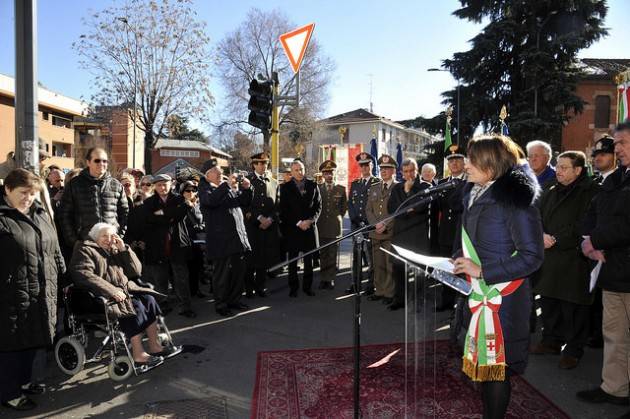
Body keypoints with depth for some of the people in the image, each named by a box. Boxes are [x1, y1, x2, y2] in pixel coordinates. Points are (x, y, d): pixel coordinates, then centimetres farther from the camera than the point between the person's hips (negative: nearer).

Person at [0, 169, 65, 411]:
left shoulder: (41, 215, 12)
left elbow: (54, 249, 18)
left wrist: (62, 274, 17)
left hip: (42, 294, 7)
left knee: (33, 342, 18)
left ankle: (24, 381, 37)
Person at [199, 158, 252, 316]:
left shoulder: (231, 187, 16)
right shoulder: (204, 189, -2)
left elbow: (245, 203, 16)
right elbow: (211, 200, -24)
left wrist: (246, 189, -1)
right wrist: (226, 184, -25)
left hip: (239, 237, 6)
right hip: (221, 241, -6)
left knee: (240, 271, 12)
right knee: (222, 274, 2)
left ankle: (234, 299, 27)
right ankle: (220, 304, 16)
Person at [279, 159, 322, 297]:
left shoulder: (312, 185, 9)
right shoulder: (285, 187, 2)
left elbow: (318, 206, 8)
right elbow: (284, 210, -3)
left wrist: (310, 220, -7)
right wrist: (298, 223, -10)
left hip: (310, 226, 2)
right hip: (292, 228, -2)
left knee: (309, 260, 7)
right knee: (293, 260, 4)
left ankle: (307, 286, 17)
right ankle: (293, 287, 14)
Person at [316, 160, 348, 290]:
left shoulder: (341, 189, 5)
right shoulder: (317, 188, 5)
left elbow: (344, 206, 14)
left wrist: (338, 217, 10)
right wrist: (317, 219, 8)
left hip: (335, 226, 0)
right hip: (321, 226, 0)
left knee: (333, 255, 2)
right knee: (323, 254, 4)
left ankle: (330, 279, 10)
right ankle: (323, 279, 12)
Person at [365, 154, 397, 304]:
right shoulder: (373, 188, 16)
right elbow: (368, 209, 11)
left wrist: (386, 225, -15)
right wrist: (376, 224, -5)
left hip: (391, 233, -5)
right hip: (375, 233, 5)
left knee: (391, 265, -2)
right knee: (378, 265, 9)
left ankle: (389, 293, 7)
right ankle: (379, 291, 18)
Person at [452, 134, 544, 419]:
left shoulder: (514, 198, -15)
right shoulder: (474, 194, 8)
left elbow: (532, 256, -17)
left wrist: (482, 271, -19)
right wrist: (459, 261, 4)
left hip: (503, 296, -7)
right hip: (477, 293, 7)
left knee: (495, 365, 3)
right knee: (481, 362, 16)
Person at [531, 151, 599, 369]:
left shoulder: (591, 193, -7)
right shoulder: (550, 193, 14)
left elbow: (584, 226, -14)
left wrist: (556, 240, -15)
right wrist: (542, 235, -8)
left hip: (574, 261, -6)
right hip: (549, 259, 6)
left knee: (573, 308, 1)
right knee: (549, 302, 14)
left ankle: (574, 350, 16)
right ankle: (552, 341, 29)